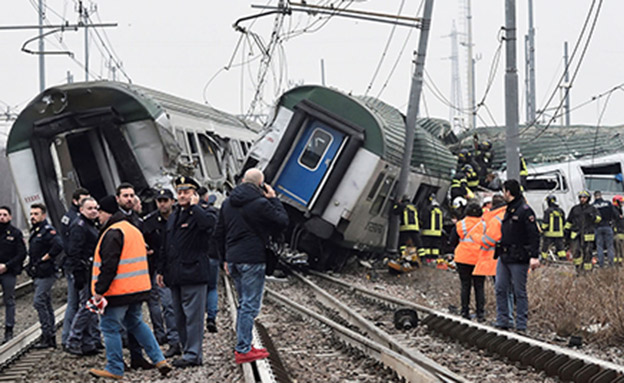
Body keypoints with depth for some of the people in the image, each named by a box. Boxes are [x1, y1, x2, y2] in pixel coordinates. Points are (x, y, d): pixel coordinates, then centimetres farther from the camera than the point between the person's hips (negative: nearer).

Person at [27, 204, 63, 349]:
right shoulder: (34, 232, 17)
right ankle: (51, 337, 15)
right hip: (38, 275, 10)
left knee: (39, 302, -13)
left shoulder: (48, 231, -13)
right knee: (46, 304, 11)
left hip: (45, 274, -10)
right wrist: (31, 266, 14)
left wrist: (44, 259, -20)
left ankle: (47, 334, -10)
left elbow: (58, 246, -28)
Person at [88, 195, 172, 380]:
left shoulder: (113, 233, -15)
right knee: (135, 323, 20)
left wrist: (99, 290, -18)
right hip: (137, 288, 10)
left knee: (110, 327, 0)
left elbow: (108, 265, -21)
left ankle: (115, 369, 4)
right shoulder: (134, 230, 17)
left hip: (119, 289, -10)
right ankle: (159, 360, 14)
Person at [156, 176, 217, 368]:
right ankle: (190, 352, 16)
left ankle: (192, 354, -6)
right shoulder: (173, 217, 20)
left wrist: (195, 206, -16)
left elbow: (209, 223, -30)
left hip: (193, 272, -8)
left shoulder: (200, 215, -3)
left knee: (193, 315, -8)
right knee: (180, 318, 10)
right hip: (175, 276, 8)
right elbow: (165, 247, 24)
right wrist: (161, 270, 20)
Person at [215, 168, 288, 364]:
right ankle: (243, 350, -6)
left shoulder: (227, 203, 11)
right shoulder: (260, 203, -13)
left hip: (233, 259, 8)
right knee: (250, 305, -4)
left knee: (244, 303, 17)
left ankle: (244, 346, 19)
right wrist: (274, 199, 4)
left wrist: (226, 257, 24)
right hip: (252, 260, -8)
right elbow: (283, 221, -4)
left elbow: (219, 234, 16)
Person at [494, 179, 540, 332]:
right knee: (500, 289, 7)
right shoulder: (509, 209, 16)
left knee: (519, 292, -1)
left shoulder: (525, 210, -11)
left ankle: (521, 325, 4)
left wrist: (534, 256, -20)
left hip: (518, 259, -9)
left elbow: (534, 235, -15)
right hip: (504, 257, 9)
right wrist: (500, 249, 18)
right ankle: (502, 322, 13)